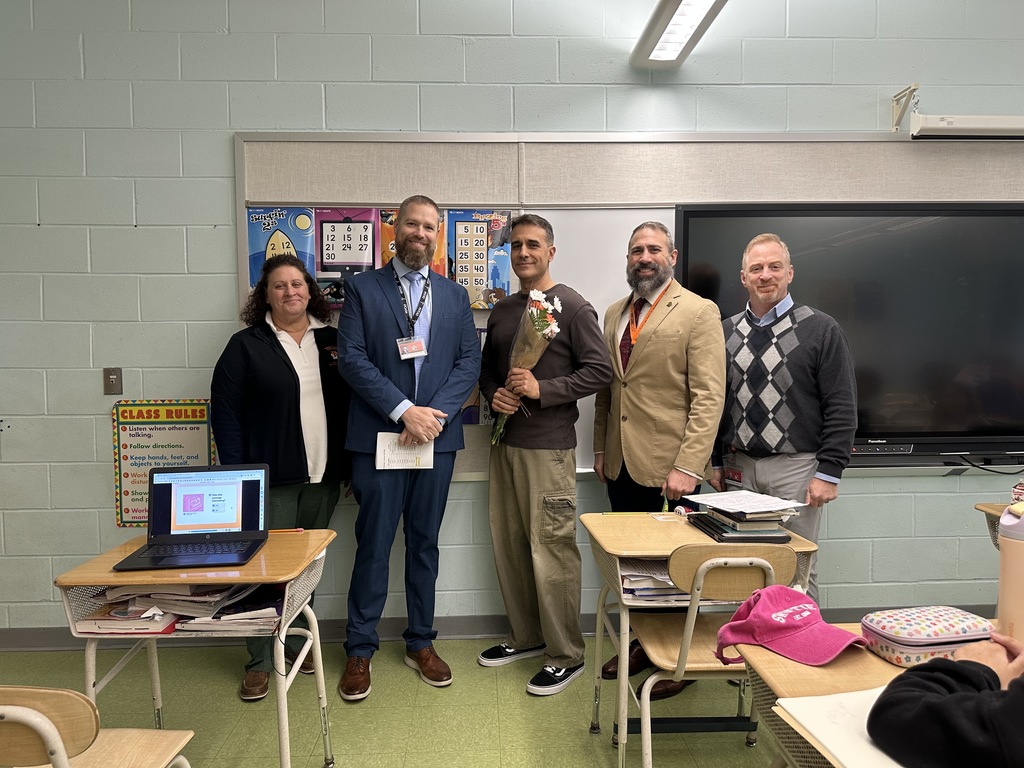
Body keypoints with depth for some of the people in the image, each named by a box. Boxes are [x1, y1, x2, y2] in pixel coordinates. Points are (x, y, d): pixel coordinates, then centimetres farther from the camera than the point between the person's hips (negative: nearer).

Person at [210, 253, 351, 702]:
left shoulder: (330, 341, 8)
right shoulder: (246, 346, -2)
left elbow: (348, 403, 9)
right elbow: (224, 411, -5)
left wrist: (349, 465, 3)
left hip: (323, 477, 4)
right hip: (270, 478, -3)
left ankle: (297, 642, 31)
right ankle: (260, 662, 16)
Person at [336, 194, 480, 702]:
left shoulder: (454, 295, 11)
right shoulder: (362, 288, 3)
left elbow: (470, 362, 4)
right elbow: (352, 358, -7)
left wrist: (435, 413, -11)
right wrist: (404, 410, -16)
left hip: (437, 437, 3)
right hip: (378, 437, -3)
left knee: (424, 543, 12)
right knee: (373, 545, 4)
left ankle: (420, 643, 26)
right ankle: (360, 650, 19)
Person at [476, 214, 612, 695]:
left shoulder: (572, 307, -6)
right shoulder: (501, 311, 14)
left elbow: (600, 370, -11)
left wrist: (541, 389, -19)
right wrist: (493, 394, -1)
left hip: (549, 446, -7)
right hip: (505, 441, 7)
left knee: (551, 549, -4)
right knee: (508, 544, 13)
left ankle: (565, 655, 11)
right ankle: (526, 636, 30)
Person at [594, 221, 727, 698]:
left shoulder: (699, 313, -6)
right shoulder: (615, 314, 14)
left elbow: (709, 397, -12)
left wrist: (688, 466, -18)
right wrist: (600, 448, 14)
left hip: (666, 468, -5)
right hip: (621, 463, 6)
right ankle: (643, 645, 30)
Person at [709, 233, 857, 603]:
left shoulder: (821, 329, -2)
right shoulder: (727, 332, 9)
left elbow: (841, 408, -5)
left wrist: (829, 472, -10)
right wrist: (716, 462, 10)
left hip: (795, 468, -3)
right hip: (738, 468, 4)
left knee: (798, 572, 3)